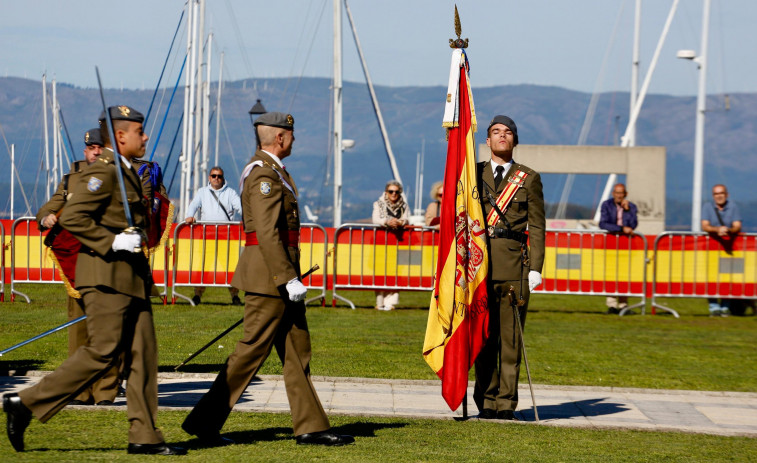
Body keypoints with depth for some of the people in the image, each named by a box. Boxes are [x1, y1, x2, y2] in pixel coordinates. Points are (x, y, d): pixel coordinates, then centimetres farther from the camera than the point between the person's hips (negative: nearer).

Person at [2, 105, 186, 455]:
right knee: (102, 352, -11)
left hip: (131, 276, 10)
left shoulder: (127, 174, 19)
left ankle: (144, 436, 4)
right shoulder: (101, 172, -12)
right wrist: (112, 243, -23)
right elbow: (70, 217, -20)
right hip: (106, 275, -10)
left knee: (143, 353, 4)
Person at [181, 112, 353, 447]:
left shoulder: (272, 170, 18)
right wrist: (288, 279, -25)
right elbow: (267, 233, -23)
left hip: (280, 274, 11)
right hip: (269, 276, -11)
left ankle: (310, 427, 11)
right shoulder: (264, 174, -16)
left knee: (297, 350, 9)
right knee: (252, 350, -7)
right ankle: (205, 421, -2)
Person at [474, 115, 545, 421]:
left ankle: (506, 403, 1)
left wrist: (535, 268, -3)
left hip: (514, 264, -1)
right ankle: (486, 402, 6)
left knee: (510, 336, -2)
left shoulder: (528, 179, 10)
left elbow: (537, 226, 7)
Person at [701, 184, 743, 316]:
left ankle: (725, 306, -5)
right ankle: (713, 306, -15)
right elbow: (705, 226, -7)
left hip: (729, 245, 1)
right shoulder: (707, 207, 4)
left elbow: (737, 226, -4)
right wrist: (717, 229, -27)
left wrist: (728, 230, -27)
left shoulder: (733, 207, 5)